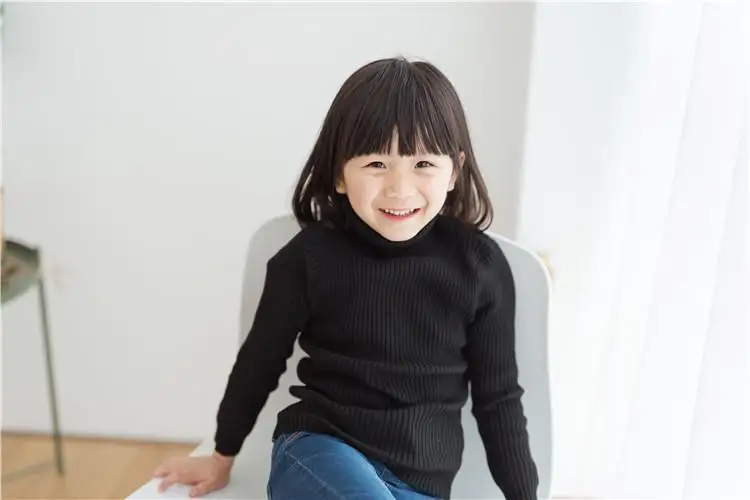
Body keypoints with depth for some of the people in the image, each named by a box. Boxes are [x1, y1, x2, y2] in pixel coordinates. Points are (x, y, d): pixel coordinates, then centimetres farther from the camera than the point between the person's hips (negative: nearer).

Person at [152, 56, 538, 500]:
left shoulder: (479, 266, -8)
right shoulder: (311, 255, -9)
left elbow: (498, 397, 3)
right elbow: (261, 360, 6)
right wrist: (223, 456, 18)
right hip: (317, 451, -2)